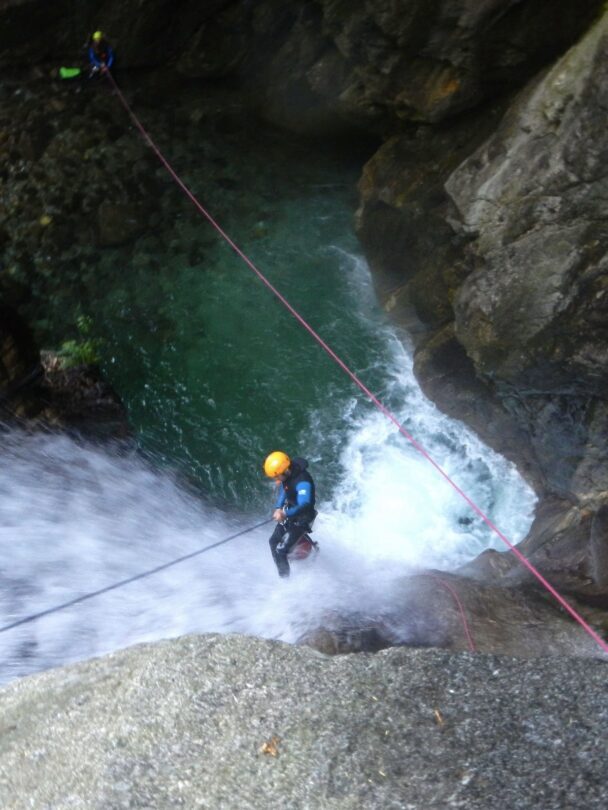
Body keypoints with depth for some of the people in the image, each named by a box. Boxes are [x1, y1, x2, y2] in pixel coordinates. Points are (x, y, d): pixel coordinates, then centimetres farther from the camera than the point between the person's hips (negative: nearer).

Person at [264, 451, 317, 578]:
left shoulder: (303, 481, -34)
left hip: (301, 519, -8)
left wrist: (285, 514, -53)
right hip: (288, 513, 9)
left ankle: (285, 577, 8)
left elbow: (304, 505, -42)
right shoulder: (287, 475, -9)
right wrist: (278, 508, -4)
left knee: (280, 550, -12)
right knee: (273, 542, 16)